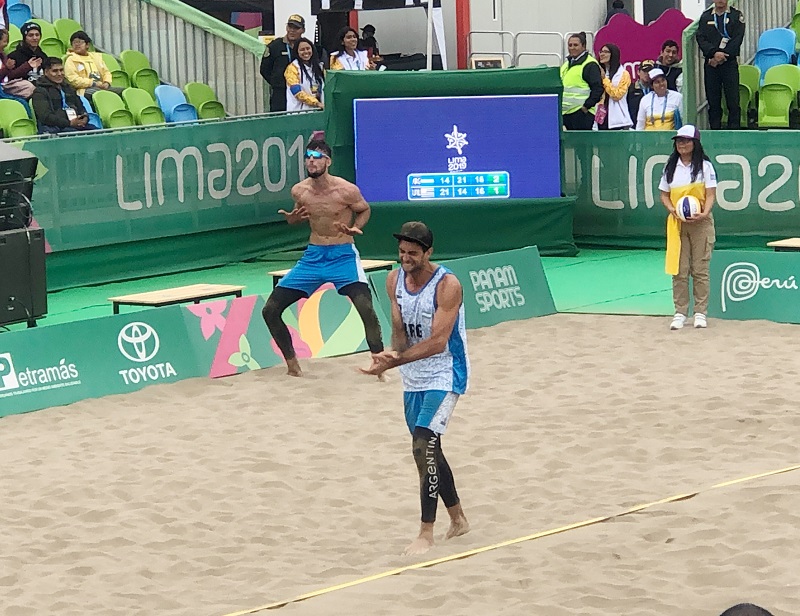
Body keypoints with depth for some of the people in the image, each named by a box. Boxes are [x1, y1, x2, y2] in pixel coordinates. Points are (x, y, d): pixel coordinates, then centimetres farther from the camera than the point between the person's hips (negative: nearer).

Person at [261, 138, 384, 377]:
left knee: (366, 309, -26)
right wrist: (292, 219, -6)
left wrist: (355, 228, -15)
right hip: (313, 256, 5)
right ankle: (292, 363, 19)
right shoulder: (299, 191, -2)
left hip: (343, 256, -5)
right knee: (270, 310, 1)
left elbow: (364, 210, 5)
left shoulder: (346, 191, -14)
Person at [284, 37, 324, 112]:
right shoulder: (292, 68, 0)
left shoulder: (319, 66, 17)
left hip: (317, 109, 4)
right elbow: (297, 92, -9)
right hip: (299, 110, -4)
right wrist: (316, 103, -15)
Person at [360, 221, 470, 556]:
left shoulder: (447, 285, -21)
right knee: (428, 451, 14)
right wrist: (394, 353, -22)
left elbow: (437, 341, -26)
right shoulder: (395, 280, -1)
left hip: (444, 377, -7)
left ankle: (426, 532, -13)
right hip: (413, 378, 8)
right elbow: (399, 330, 1)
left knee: (424, 446, -19)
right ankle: (458, 519, 31)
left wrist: (393, 361, -33)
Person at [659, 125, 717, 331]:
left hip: (700, 223, -3)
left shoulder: (705, 166, 0)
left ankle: (700, 313, 6)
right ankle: (680, 312, 5)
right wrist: (672, 209, -9)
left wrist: (704, 214, -21)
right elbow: (664, 194, 12)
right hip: (677, 222, 3)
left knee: (700, 269, 0)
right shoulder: (670, 167, 10)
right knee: (678, 269, 0)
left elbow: (711, 194, -4)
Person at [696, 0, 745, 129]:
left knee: (733, 101, -7)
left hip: (729, 63, -2)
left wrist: (722, 56, -12)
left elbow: (737, 39, -5)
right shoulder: (705, 16, 11)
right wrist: (714, 53, -15)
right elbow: (700, 38, 0)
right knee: (713, 101, 2)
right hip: (710, 64, 2)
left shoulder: (736, 15, 5)